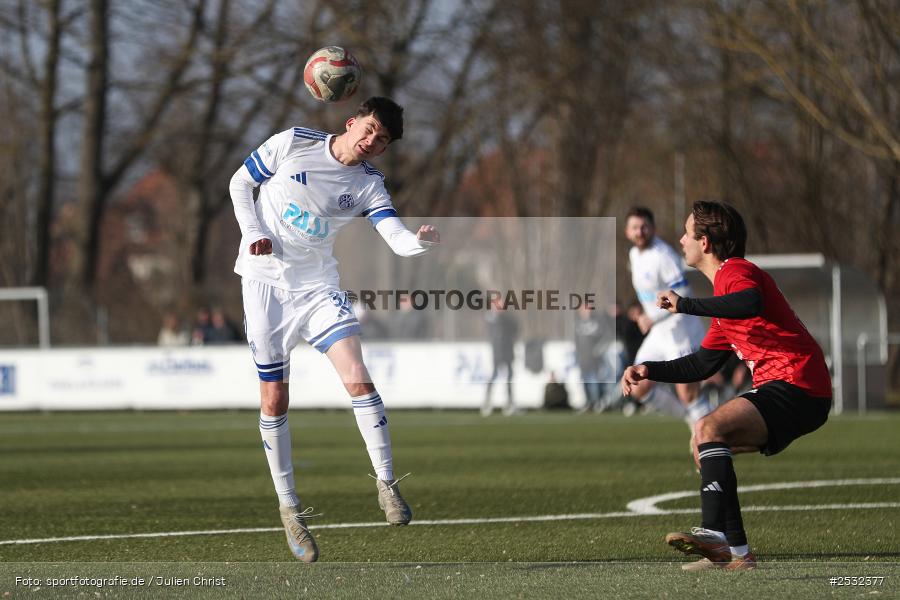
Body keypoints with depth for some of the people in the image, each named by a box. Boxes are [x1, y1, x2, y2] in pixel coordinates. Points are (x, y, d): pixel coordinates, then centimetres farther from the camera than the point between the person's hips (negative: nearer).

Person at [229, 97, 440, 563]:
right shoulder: (293, 143, -7)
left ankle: (386, 484, -9)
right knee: (274, 400, 0)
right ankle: (289, 507, 13)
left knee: (357, 378, -19)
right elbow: (240, 183, 4)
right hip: (266, 281, -2)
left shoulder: (368, 184, -2)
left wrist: (422, 241, -38)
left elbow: (397, 239, -15)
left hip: (318, 285, 2)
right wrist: (253, 233, -11)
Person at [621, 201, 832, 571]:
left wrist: (686, 304, -26)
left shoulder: (736, 272, -7)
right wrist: (649, 370, 18)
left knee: (709, 430, -24)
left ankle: (719, 534, -32)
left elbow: (751, 303, -35)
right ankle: (730, 552, 3)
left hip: (796, 386, -11)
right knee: (703, 441, 14)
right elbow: (701, 366, 28)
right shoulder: (727, 280, 25)